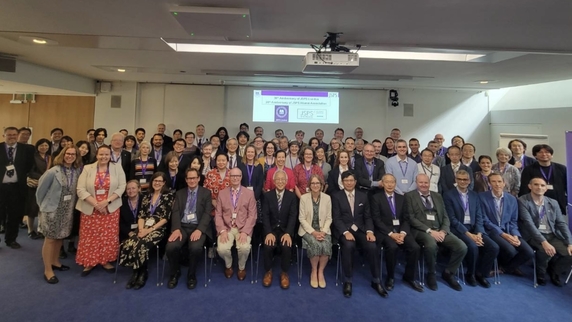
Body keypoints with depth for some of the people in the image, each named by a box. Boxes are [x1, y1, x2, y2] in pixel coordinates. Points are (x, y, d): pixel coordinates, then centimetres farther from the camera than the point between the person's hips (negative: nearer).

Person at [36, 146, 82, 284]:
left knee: (60, 237, 16)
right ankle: (48, 270, 14)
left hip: (67, 210, 4)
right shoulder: (53, 172, -16)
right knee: (50, 239, 4)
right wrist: (43, 205, 2)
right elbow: (41, 189, -6)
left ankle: (55, 262, 34)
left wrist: (70, 205, 5)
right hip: (52, 209, -4)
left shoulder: (77, 171, -3)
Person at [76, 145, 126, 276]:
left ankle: (105, 261, 21)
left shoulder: (117, 168, 1)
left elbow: (121, 187, -5)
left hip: (111, 209, 0)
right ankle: (89, 263, 23)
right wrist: (96, 204, -15)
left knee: (109, 236, 5)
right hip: (90, 209, 0)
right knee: (90, 237, 7)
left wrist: (107, 201, -16)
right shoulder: (87, 168, 1)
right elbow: (81, 189, -5)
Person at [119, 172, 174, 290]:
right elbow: (141, 215, 11)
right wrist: (141, 229, -8)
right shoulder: (147, 196, 17)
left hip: (158, 229, -4)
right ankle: (137, 272, -4)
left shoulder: (169, 196, 1)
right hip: (144, 229, 5)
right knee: (127, 244, -25)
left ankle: (142, 273, -5)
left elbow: (166, 218, -6)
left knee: (141, 245, -30)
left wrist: (150, 230, -13)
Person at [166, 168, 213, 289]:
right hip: (182, 227, 3)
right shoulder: (179, 193, 15)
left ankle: (191, 275, 0)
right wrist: (176, 229, -14)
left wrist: (199, 230, -19)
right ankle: (175, 273, 8)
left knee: (195, 247, -31)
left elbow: (207, 213, -3)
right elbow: (176, 212, 4)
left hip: (198, 227, -2)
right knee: (171, 247, -25)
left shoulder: (206, 193, 6)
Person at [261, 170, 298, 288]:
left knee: (286, 246, -29)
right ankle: (268, 271, 2)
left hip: (285, 229, 0)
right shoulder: (267, 195, 3)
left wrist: (288, 233, -22)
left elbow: (293, 216, -6)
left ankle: (284, 273, -1)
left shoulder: (292, 196, 2)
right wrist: (269, 233, -20)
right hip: (271, 229, 0)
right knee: (268, 246, -28)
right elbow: (265, 216, -4)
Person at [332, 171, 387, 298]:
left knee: (373, 247, -23)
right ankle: (348, 281, -15)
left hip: (360, 230, 3)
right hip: (344, 230, -3)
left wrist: (369, 231, -9)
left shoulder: (363, 196, 12)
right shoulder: (336, 196, 1)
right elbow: (336, 218, -6)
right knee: (349, 245, -34)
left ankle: (376, 281, -1)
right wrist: (346, 232, -21)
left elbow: (367, 217, 9)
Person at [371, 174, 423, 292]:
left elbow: (406, 219, 8)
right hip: (385, 231, -4)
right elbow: (376, 220, -8)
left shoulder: (401, 198, 14)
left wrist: (403, 233, -11)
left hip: (400, 230, 4)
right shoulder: (376, 198, 0)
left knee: (415, 247, -20)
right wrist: (391, 234, -17)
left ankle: (409, 276, 5)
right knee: (392, 247, -32)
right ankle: (390, 277, -5)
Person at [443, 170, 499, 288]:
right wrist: (468, 234, -17)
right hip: (458, 229, -5)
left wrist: (478, 233, -10)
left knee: (494, 247, -16)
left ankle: (481, 274, 7)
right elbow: (452, 219, -10)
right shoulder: (448, 195, -3)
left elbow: (479, 217, 7)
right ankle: (470, 274, -1)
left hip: (474, 229, 5)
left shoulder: (474, 195, 14)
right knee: (473, 247, -30)